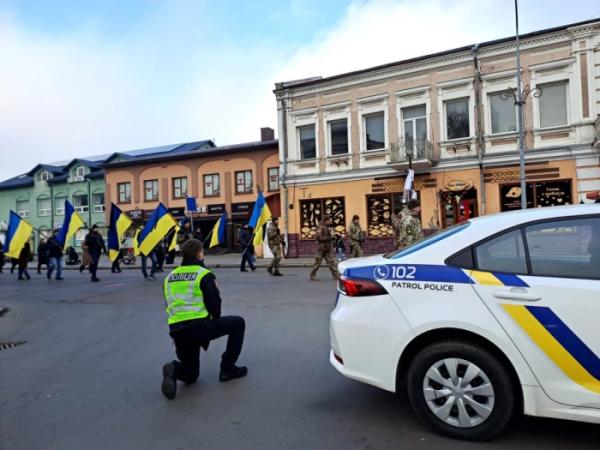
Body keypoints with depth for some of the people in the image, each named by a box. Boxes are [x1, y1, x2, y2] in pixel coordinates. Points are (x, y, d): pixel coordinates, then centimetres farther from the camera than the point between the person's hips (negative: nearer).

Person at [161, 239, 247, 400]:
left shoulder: (170, 277, 16)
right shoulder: (203, 274, -4)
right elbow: (214, 304, -3)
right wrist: (215, 322, 16)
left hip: (176, 331, 6)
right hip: (198, 326, -6)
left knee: (191, 374, 25)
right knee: (238, 323, 15)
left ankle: (175, 370, -9)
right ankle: (227, 369, 15)